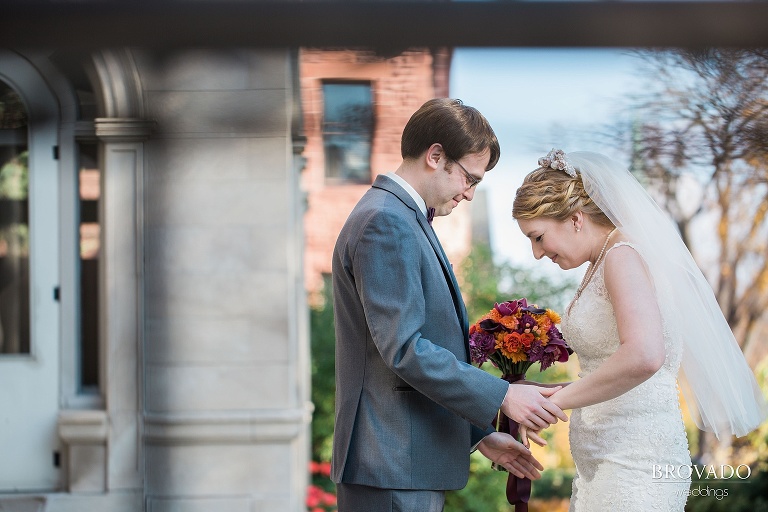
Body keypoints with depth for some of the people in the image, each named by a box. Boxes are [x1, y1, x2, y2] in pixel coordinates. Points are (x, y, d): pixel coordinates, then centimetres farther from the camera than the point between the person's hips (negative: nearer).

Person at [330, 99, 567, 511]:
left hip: (414, 459, 10)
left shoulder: (406, 219, 19)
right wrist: (502, 396, -17)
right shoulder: (385, 222, -13)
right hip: (392, 464, -10)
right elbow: (404, 350, -21)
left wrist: (479, 434, 20)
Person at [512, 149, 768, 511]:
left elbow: (643, 357, -29)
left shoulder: (623, 257, -13)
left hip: (634, 470, -9)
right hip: (602, 467, 9)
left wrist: (553, 402, -21)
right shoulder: (600, 265, 16)